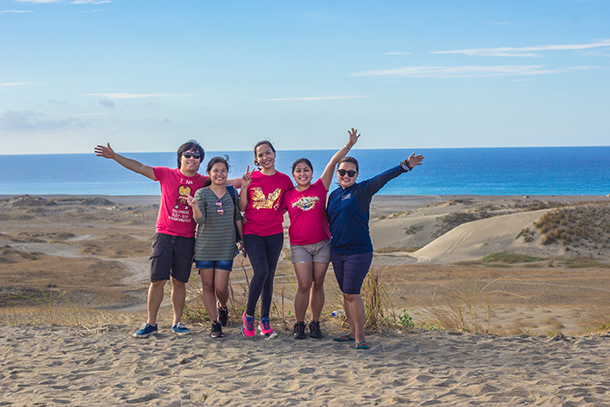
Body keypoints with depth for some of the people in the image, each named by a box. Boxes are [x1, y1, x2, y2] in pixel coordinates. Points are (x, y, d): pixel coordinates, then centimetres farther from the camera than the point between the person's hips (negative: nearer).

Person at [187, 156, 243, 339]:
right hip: (205, 246, -1)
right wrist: (194, 206, -35)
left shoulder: (232, 192, 5)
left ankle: (222, 307, 30)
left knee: (221, 287, -4)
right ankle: (215, 323, 15)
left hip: (226, 248, 1)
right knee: (208, 286, 4)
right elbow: (200, 219, -15)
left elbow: (237, 218, 13)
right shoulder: (201, 193, -3)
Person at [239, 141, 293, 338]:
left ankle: (265, 319, 17)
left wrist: (275, 214, 0)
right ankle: (248, 315, -3)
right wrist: (244, 187, -11)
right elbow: (242, 207, 0)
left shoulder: (284, 179, 4)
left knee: (269, 276, 5)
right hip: (252, 232, -2)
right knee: (261, 271, -19)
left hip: (274, 233, 2)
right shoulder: (252, 177, 1)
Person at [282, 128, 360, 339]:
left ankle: (315, 324, 17)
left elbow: (333, 163, -6)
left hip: (322, 243, 1)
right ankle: (299, 324, 7)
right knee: (304, 285, -7)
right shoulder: (288, 196, 4)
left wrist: (348, 145, -14)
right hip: (299, 246, -1)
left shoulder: (320, 188, 2)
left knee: (318, 285, 6)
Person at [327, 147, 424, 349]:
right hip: (337, 252, 6)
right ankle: (353, 332, 23)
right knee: (346, 294, 11)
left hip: (359, 251, -6)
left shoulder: (362, 190, -5)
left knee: (352, 293, -10)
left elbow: (384, 177, -19)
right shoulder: (334, 195, 11)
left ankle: (360, 336, 0)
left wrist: (405, 166, -30)